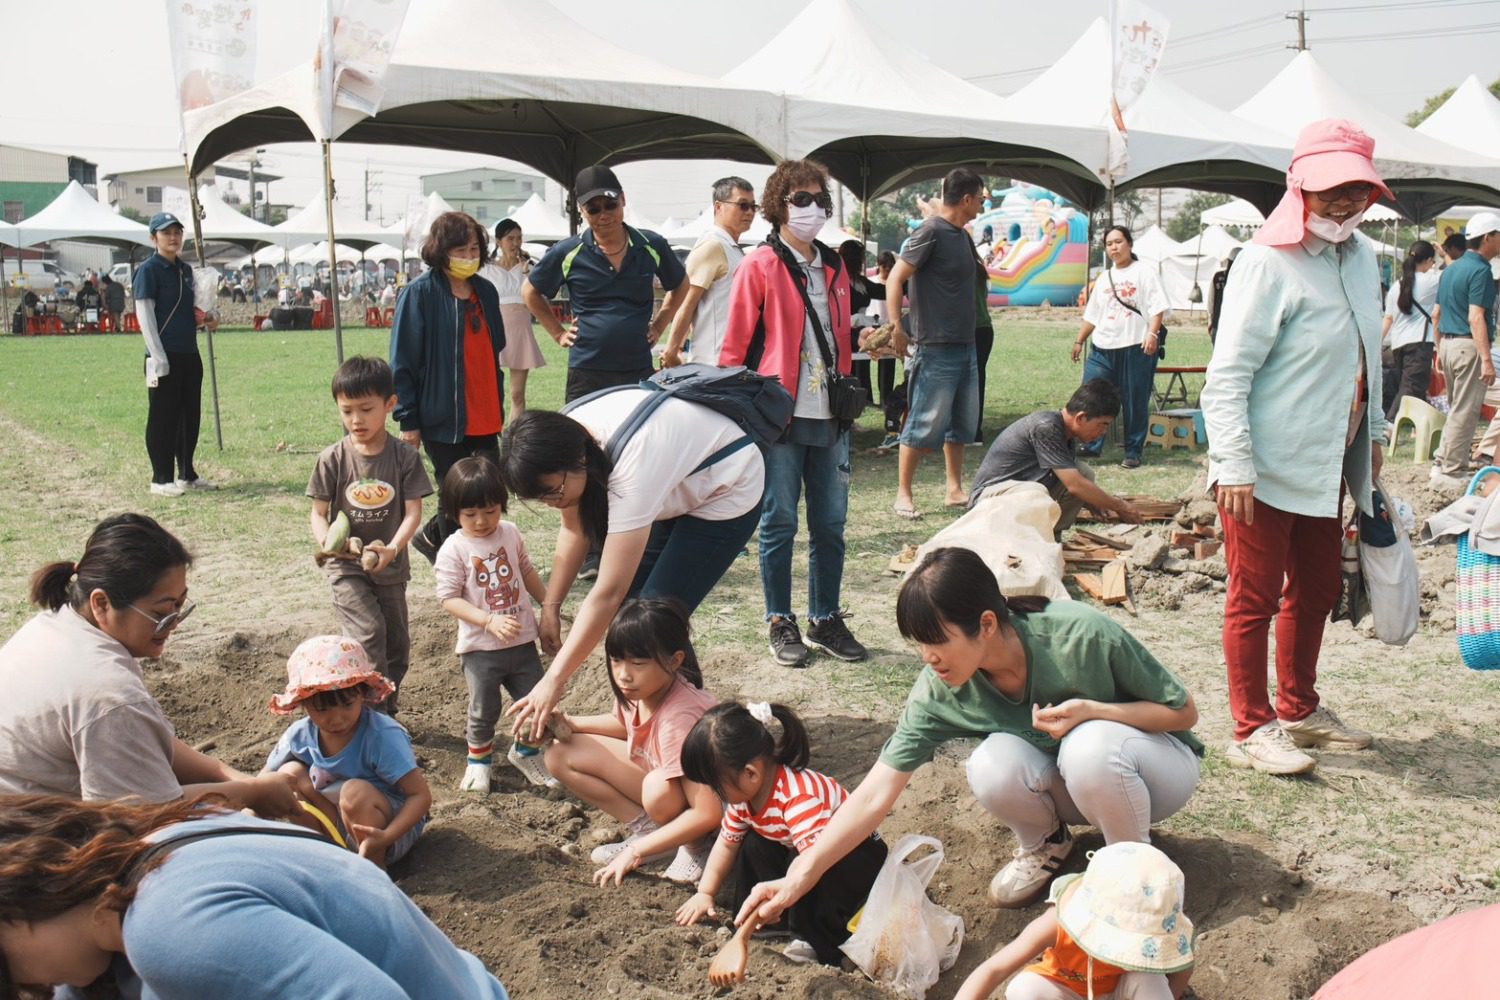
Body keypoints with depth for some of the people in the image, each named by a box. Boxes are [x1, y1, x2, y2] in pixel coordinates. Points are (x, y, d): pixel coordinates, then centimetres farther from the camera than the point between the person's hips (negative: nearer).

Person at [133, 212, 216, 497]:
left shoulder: (185, 270, 15)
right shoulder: (149, 270, -7)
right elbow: (144, 314, -12)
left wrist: (208, 318, 3)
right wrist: (158, 358, -18)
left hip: (190, 354, 8)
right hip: (164, 356, -8)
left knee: (191, 416, 12)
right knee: (163, 419, -2)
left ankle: (187, 475, 23)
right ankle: (161, 479, 5)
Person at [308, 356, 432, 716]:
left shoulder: (405, 457, -7)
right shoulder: (333, 458, -7)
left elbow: (413, 512, -11)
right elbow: (318, 513, -4)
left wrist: (392, 548, -28)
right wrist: (328, 542, -25)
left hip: (390, 567, 2)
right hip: (346, 567, -2)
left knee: (397, 644, 12)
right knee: (369, 634, -18)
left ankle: (387, 713, 31)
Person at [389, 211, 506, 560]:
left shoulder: (485, 291, 10)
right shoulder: (420, 293, -8)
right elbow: (402, 361, -9)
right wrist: (408, 420, -11)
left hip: (485, 418, 6)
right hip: (442, 418, -6)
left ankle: (432, 537, 32)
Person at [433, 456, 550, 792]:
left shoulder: (510, 534, 2)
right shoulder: (453, 550, -12)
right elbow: (449, 598, -17)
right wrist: (490, 621, -25)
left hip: (522, 641, 4)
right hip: (480, 648, -4)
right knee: (483, 711, 6)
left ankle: (524, 751, 33)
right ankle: (478, 760, 31)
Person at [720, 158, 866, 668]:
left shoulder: (834, 267, 15)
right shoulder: (759, 266, -4)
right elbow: (735, 346, -5)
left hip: (829, 416, 6)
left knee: (830, 524, 9)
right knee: (779, 524, 3)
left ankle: (826, 620, 22)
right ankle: (781, 624, 15)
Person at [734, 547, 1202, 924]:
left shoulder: (1082, 634, -30)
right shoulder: (940, 691, -20)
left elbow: (1184, 711, -17)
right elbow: (876, 793, -22)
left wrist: (1092, 711, -34)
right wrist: (800, 876, -31)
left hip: (1158, 766, -3)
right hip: (1068, 786, 3)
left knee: (1089, 747, -38)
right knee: (992, 764, -31)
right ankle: (1044, 845, 3)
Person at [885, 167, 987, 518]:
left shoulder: (961, 235, 14)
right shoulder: (931, 232, -12)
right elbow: (895, 278, -17)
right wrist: (896, 328, -25)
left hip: (966, 347, 9)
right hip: (937, 348, -9)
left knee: (962, 424, 13)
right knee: (924, 425, -5)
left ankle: (955, 489, 23)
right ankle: (903, 495, 4)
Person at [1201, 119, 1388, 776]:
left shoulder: (1360, 258, 10)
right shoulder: (1268, 263, -15)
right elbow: (1227, 375, -18)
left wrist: (1373, 431, 21)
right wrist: (1234, 467, -22)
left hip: (1325, 466, 8)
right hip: (1267, 469, -8)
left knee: (1315, 594, 17)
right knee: (1255, 600, 2)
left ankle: (1299, 709, 34)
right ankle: (1251, 731, 12)